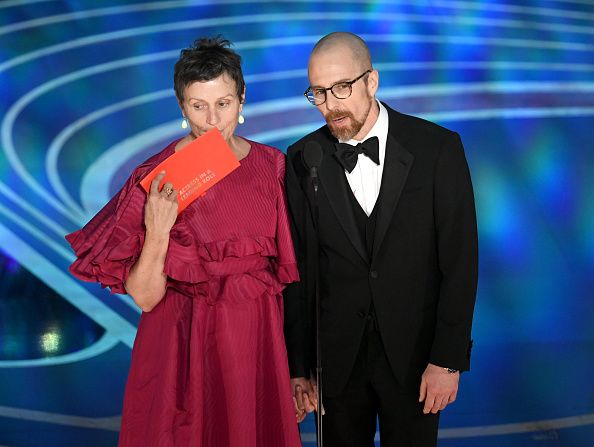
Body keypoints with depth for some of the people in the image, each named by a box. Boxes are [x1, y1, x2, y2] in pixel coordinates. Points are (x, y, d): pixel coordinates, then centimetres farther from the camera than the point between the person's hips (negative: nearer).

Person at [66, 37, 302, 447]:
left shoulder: (271, 165, -2)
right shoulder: (157, 179, -13)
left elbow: (287, 266, 7)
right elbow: (145, 297, -12)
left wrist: (298, 364, 5)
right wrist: (158, 233, -27)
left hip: (260, 338, 3)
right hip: (186, 344, -3)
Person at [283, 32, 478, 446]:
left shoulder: (437, 148, -8)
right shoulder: (303, 160, -3)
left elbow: (460, 259, -8)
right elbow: (297, 268, -2)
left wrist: (448, 360, -11)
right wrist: (298, 365, -2)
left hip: (415, 353, -1)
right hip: (337, 355, 1)